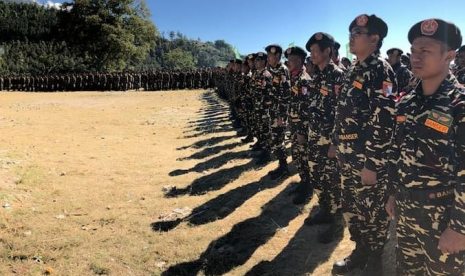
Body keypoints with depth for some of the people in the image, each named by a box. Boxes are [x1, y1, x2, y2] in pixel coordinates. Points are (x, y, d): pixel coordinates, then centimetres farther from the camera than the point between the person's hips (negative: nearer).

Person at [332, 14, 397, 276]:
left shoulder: (381, 72, -15)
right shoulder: (355, 70, 11)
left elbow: (384, 123, -20)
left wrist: (372, 164, -20)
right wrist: (337, 143, 17)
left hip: (369, 158, -8)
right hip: (349, 155, 8)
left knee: (372, 211, 9)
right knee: (352, 207, 19)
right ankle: (360, 251, 39)